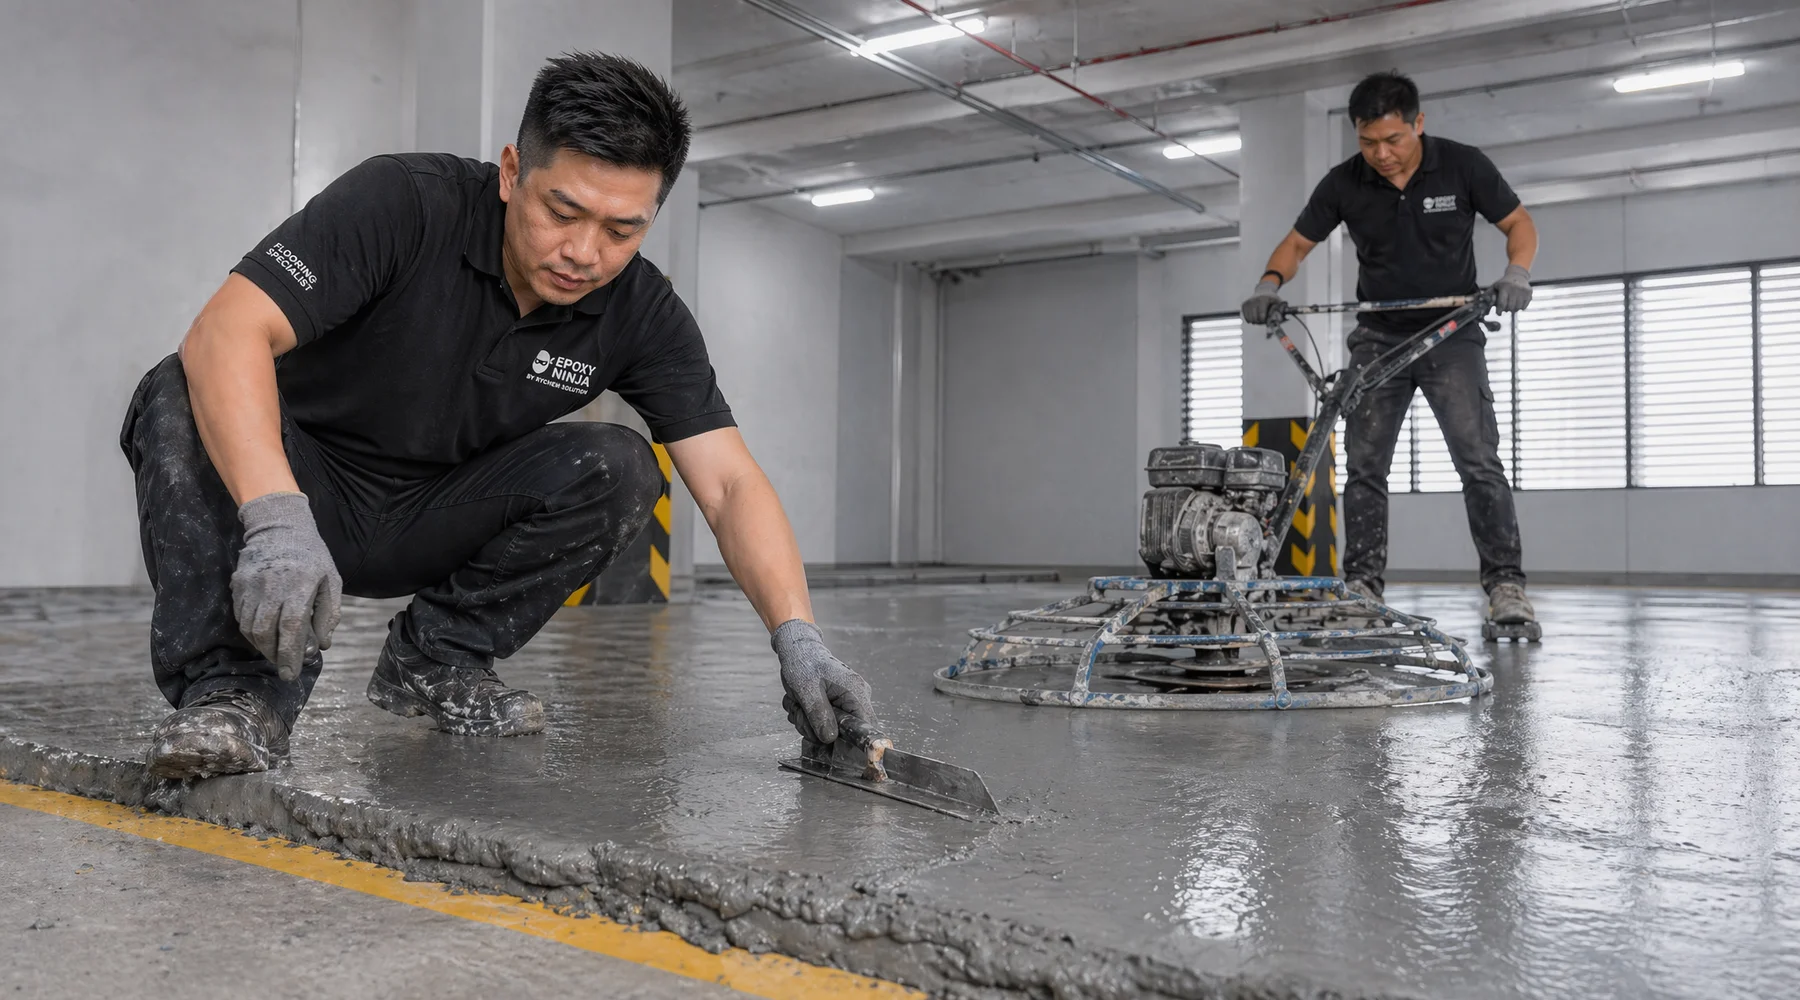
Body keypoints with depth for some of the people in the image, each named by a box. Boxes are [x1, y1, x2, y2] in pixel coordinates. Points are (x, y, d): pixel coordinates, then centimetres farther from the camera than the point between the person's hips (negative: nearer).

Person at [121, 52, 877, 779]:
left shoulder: (643, 314, -13)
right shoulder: (402, 204, -23)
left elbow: (729, 484, -18)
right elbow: (226, 334, -33)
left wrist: (797, 638, -34)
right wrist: (277, 521, -49)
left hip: (434, 524, 3)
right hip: (304, 489, -3)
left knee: (616, 470, -20)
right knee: (181, 403, -31)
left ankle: (433, 657, -5)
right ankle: (235, 685, -23)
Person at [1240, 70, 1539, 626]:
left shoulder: (1463, 166, -9)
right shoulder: (1344, 184, -5)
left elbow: (1519, 223, 0)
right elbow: (1297, 244, 4)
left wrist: (1517, 274, -21)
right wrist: (1270, 285, -16)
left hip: (1451, 333, -2)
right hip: (1379, 337, 2)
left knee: (1479, 459, -12)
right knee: (1364, 465, -4)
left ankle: (1505, 584, -9)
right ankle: (1361, 584, 0)